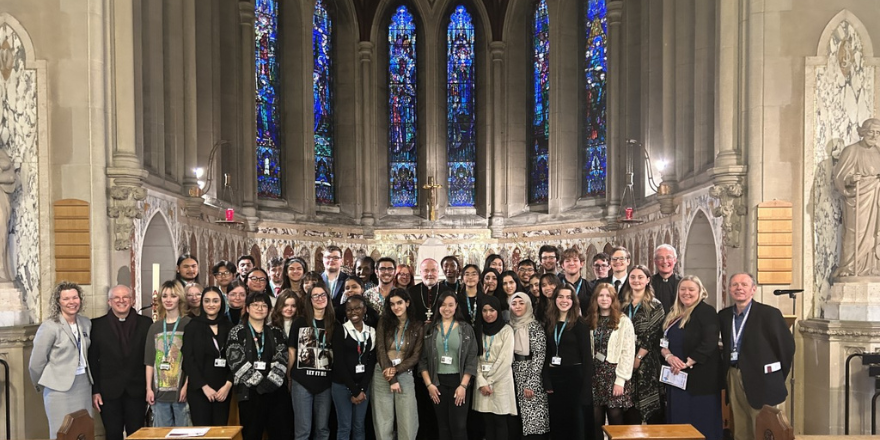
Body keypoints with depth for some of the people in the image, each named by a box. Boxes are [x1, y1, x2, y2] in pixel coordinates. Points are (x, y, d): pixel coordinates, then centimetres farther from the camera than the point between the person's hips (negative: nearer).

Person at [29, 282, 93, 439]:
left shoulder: (86, 323, 6)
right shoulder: (49, 326, -11)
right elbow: (36, 362, -6)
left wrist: (89, 377, 13)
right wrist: (41, 385, 5)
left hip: (84, 384, 5)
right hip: (60, 387, -5)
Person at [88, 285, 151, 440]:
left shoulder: (146, 323, 2)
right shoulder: (97, 325, 1)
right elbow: (92, 361, 2)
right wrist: (95, 391, -3)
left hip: (137, 391, 0)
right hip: (109, 391, 0)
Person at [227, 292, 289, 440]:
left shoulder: (276, 332, 11)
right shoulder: (237, 332, 2)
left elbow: (281, 360, 2)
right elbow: (237, 362, -8)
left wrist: (270, 382, -13)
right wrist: (259, 382, -14)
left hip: (274, 390, 3)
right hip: (249, 392, -2)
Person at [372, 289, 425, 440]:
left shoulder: (417, 326, 3)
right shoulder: (384, 322, 4)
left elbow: (416, 355, 0)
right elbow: (380, 350, -3)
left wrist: (396, 370, -14)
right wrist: (391, 379, -10)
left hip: (405, 375, 0)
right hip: (382, 376, 0)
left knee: (408, 424, -3)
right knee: (383, 423, 2)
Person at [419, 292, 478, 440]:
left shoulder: (466, 329, 1)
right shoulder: (430, 329, 5)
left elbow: (471, 360, -3)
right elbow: (423, 359, 4)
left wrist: (463, 385, -11)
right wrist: (428, 384, -5)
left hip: (458, 381, -2)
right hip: (437, 382, 2)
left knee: (459, 426, -4)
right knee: (443, 426, 9)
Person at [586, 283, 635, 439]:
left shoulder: (623, 321, -4)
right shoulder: (591, 321, 12)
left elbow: (628, 353, -8)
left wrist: (620, 380, -13)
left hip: (614, 374, -4)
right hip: (595, 374, 4)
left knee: (615, 420, -2)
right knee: (596, 420, 5)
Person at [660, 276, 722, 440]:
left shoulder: (706, 312, -8)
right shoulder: (674, 314, 14)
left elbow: (709, 344, -18)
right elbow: (663, 341, 11)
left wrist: (687, 363, -20)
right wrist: (668, 356, -10)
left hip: (699, 377, -7)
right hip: (676, 376, 7)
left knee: (699, 423, -1)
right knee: (678, 420, 10)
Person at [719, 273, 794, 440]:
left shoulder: (769, 314, -9)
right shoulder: (724, 315, 8)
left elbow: (787, 345, -5)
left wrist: (777, 376, 0)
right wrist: (727, 373, 9)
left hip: (760, 381, -5)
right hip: (733, 378, 5)